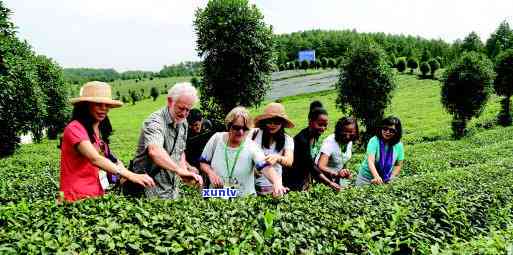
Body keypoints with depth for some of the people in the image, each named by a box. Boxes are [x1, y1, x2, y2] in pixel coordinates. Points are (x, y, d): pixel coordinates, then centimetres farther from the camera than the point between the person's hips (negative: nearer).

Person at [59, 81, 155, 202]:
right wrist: (131, 176, -34)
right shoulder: (75, 128, -13)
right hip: (78, 198, -7)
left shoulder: (101, 130, 13)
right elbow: (95, 159, -26)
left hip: (98, 195, 7)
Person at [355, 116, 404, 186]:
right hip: (366, 178, -2)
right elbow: (370, 161, -30)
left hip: (386, 180, 2)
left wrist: (391, 179, -11)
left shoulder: (398, 145, -7)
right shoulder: (374, 141, -18)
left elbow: (398, 165, 3)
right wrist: (377, 177, -44)